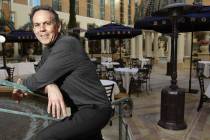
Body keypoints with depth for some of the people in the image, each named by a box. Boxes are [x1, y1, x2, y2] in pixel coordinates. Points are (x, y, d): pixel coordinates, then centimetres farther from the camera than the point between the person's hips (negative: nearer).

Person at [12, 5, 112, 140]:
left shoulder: (67, 44, -22)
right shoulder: (48, 50, 7)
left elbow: (40, 79, -22)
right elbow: (39, 76, -1)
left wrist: (21, 84, -1)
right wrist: (51, 87, -23)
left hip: (95, 110, -9)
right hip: (81, 109, 9)